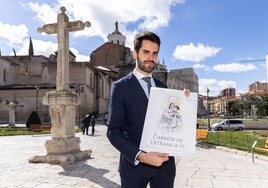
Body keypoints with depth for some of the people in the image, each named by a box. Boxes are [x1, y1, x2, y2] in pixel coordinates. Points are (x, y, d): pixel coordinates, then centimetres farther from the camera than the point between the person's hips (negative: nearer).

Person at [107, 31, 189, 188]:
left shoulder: (162, 87, 10)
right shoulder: (120, 87, -4)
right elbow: (114, 131, -10)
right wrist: (140, 156, -23)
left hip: (165, 163, 4)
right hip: (134, 163, -4)